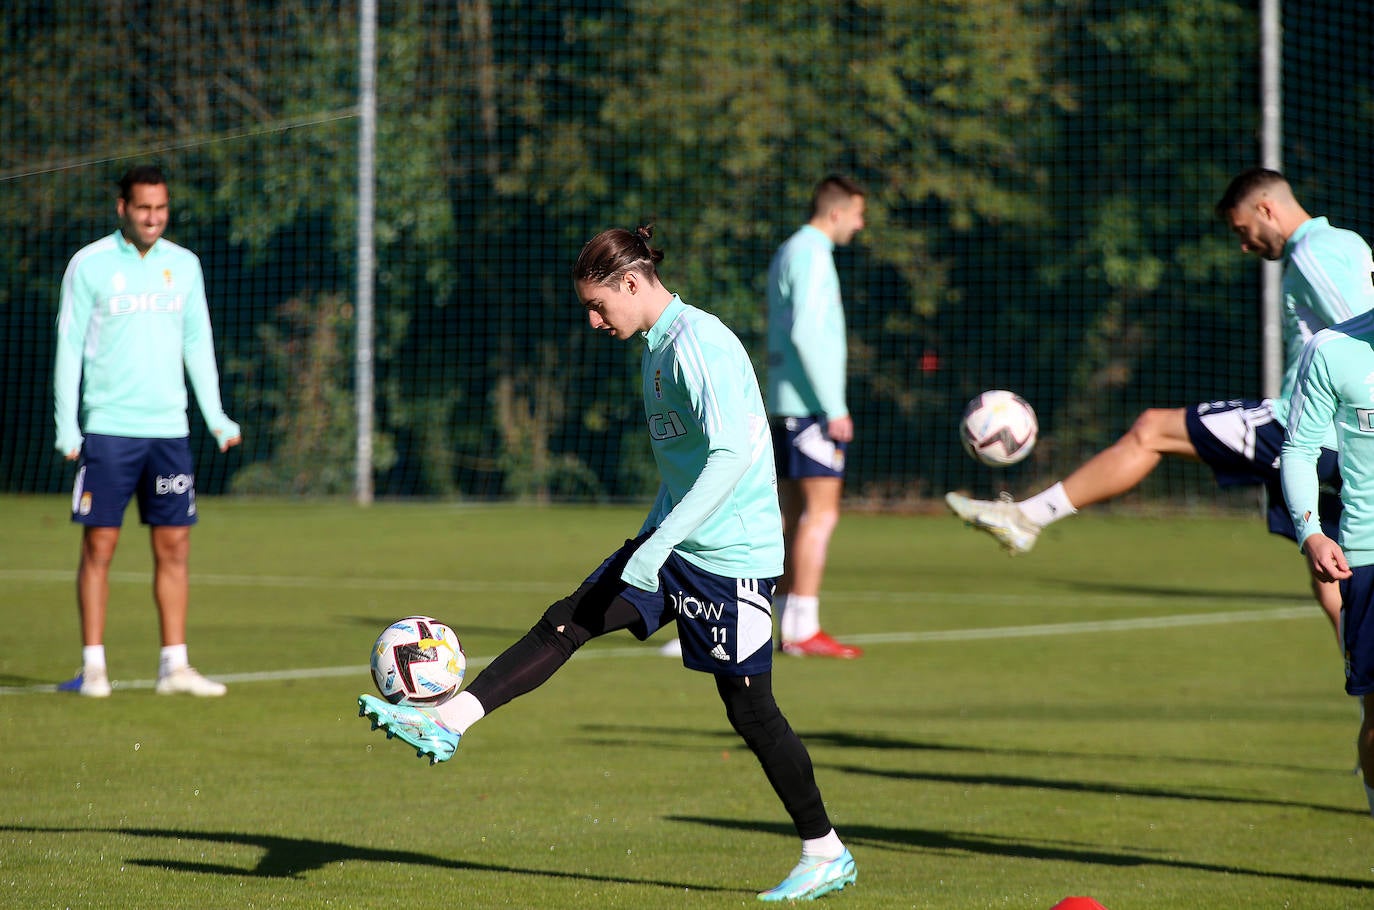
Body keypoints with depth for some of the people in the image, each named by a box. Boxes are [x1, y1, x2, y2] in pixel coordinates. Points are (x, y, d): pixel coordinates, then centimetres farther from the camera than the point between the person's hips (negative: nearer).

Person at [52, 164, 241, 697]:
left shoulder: (184, 265, 10)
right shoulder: (89, 265, -1)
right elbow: (69, 347, 0)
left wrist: (215, 415, 9)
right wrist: (67, 427, -5)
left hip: (169, 429, 4)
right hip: (107, 429, -3)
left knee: (174, 548, 2)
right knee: (99, 546, -4)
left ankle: (174, 667, 6)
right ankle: (93, 667, 1)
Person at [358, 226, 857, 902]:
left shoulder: (698, 343, -19)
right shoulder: (657, 345, 11)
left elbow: (733, 453, -28)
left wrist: (658, 544, -29)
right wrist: (649, 541, 26)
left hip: (730, 555, -9)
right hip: (672, 543, 9)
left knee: (748, 708, -2)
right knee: (566, 623, 1)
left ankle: (826, 854, 9)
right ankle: (447, 724, 0)